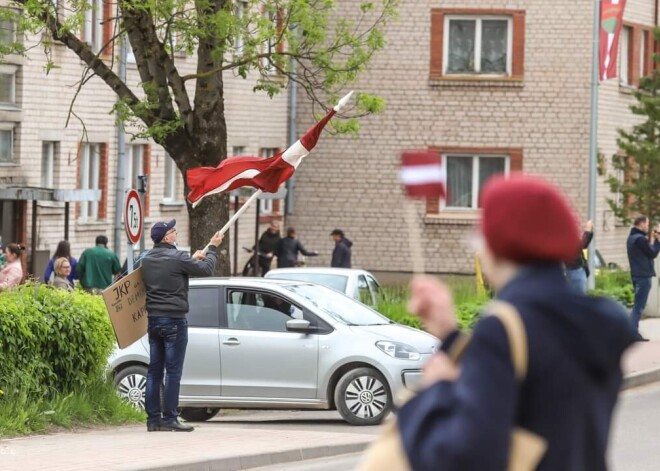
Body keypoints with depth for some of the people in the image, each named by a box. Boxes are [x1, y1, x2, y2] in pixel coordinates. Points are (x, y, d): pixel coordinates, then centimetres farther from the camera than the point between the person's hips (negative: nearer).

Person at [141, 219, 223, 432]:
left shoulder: (147, 260, 9)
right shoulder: (177, 258, -13)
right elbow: (206, 269, -5)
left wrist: (192, 259, 30)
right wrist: (212, 248, 12)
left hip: (153, 319, 7)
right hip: (174, 319, -7)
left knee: (154, 370, 8)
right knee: (173, 371, -5)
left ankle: (153, 418, 8)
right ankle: (169, 419, -7)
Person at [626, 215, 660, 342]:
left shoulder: (631, 238, 14)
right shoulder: (640, 239, -16)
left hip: (636, 275, 10)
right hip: (644, 275, -10)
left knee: (638, 305, 14)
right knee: (639, 306, -9)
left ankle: (633, 331, 14)